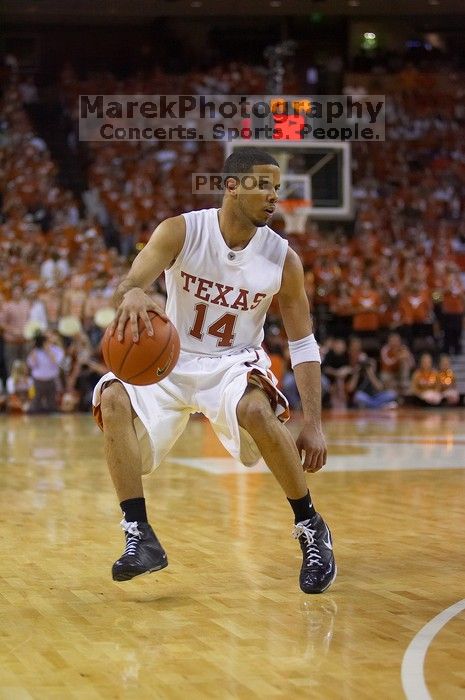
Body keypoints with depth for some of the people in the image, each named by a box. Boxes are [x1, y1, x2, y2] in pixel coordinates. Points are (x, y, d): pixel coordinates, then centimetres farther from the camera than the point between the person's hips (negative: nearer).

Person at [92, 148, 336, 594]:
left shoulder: (282, 258, -12)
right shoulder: (181, 232, -15)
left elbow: (303, 346, -6)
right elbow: (128, 284, -26)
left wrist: (313, 425, -13)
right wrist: (132, 295, -54)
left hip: (235, 363, -1)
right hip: (171, 360, 1)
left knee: (257, 410, -34)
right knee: (113, 399, -26)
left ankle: (310, 529, -12)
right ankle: (140, 538, -21)